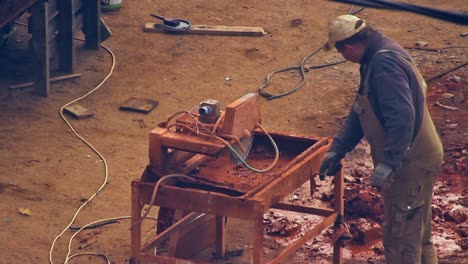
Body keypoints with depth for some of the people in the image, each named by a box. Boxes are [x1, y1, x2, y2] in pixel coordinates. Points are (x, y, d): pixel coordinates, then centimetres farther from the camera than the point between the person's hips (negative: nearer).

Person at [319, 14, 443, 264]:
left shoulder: (385, 64, -26)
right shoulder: (376, 59, 8)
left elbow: (402, 117, -33)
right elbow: (360, 111, 15)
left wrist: (388, 163, -33)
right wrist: (337, 149, 13)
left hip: (411, 163, -10)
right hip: (415, 159, 10)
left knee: (400, 235, 0)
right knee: (418, 231, 24)